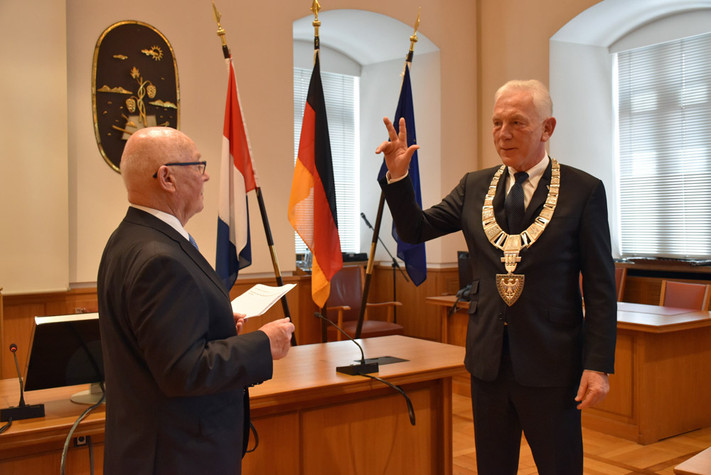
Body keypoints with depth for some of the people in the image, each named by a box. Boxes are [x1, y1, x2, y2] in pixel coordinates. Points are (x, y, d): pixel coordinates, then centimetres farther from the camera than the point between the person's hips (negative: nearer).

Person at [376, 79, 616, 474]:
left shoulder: (583, 190, -6)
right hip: (488, 357, 4)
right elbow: (415, 230, 7)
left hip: (551, 361, -3)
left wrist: (598, 366, -11)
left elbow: (601, 288, -6)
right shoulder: (474, 186, 5)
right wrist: (397, 176, -8)